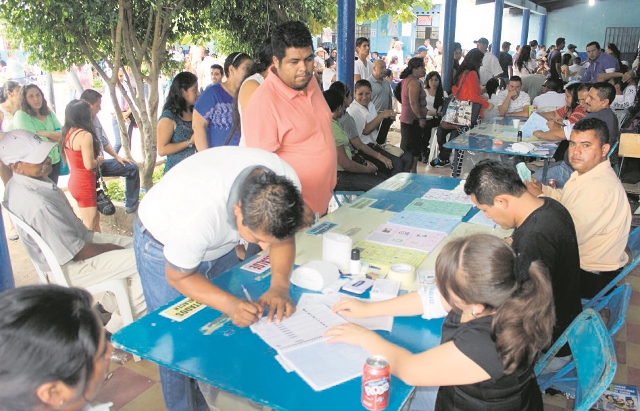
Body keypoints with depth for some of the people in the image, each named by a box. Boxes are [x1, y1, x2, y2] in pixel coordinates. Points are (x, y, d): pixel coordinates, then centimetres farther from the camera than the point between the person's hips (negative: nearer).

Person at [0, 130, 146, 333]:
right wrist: (109, 248, -9)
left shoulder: (20, 184, -4)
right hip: (70, 267, -9)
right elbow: (77, 252, -26)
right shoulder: (36, 204, -34)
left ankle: (110, 303, 22)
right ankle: (120, 326, 3)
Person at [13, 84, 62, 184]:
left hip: (54, 162, 5)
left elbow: (63, 134, -2)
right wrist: (55, 137, -6)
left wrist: (47, 133, -19)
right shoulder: (20, 115, -10)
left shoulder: (49, 113, 7)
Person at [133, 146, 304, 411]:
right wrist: (230, 304, -37)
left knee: (230, 328, 8)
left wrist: (279, 286, -28)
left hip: (219, 244, 5)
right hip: (163, 245, -4)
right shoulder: (198, 213, -42)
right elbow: (178, 277, -23)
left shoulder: (285, 185, -29)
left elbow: (283, 238, -11)